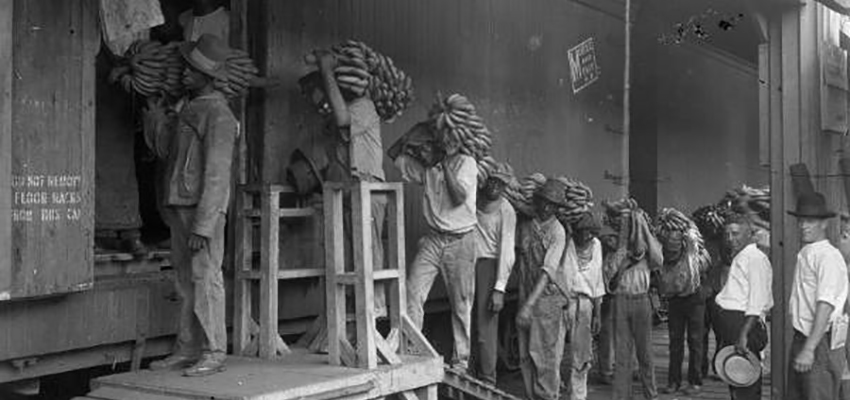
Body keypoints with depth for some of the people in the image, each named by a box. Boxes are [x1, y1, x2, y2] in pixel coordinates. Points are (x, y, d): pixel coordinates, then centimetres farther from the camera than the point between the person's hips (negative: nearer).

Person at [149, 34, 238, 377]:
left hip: (204, 208, -9)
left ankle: (213, 353, -3)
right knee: (185, 281, 10)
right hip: (180, 205, 9)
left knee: (205, 278, -7)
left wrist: (202, 226, -20)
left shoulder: (218, 115, -11)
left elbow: (216, 175, -16)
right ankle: (186, 349, 16)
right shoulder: (189, 108, 18)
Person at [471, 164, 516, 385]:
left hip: (488, 265, -4)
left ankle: (487, 382, 2)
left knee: (485, 326, -5)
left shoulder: (506, 210, -6)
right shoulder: (475, 197, 6)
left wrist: (499, 288, -16)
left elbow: (507, 251, -10)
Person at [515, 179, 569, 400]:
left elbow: (548, 270, -15)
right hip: (527, 294, 5)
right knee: (526, 353, 5)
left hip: (549, 295, -5)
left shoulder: (558, 231, -8)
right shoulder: (525, 226, 7)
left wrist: (529, 305, -22)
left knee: (546, 352, -5)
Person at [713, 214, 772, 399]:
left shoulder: (756, 258, -10)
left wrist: (744, 334, -25)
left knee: (746, 384, -8)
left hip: (745, 322, -10)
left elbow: (757, 304, -18)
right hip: (730, 322, 10)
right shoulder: (738, 257, 20)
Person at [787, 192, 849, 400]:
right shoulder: (804, 255, 14)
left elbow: (825, 306, -20)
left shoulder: (828, 256, -12)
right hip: (800, 337, 9)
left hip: (821, 342, -8)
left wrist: (809, 349, -24)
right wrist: (801, 346, 10)